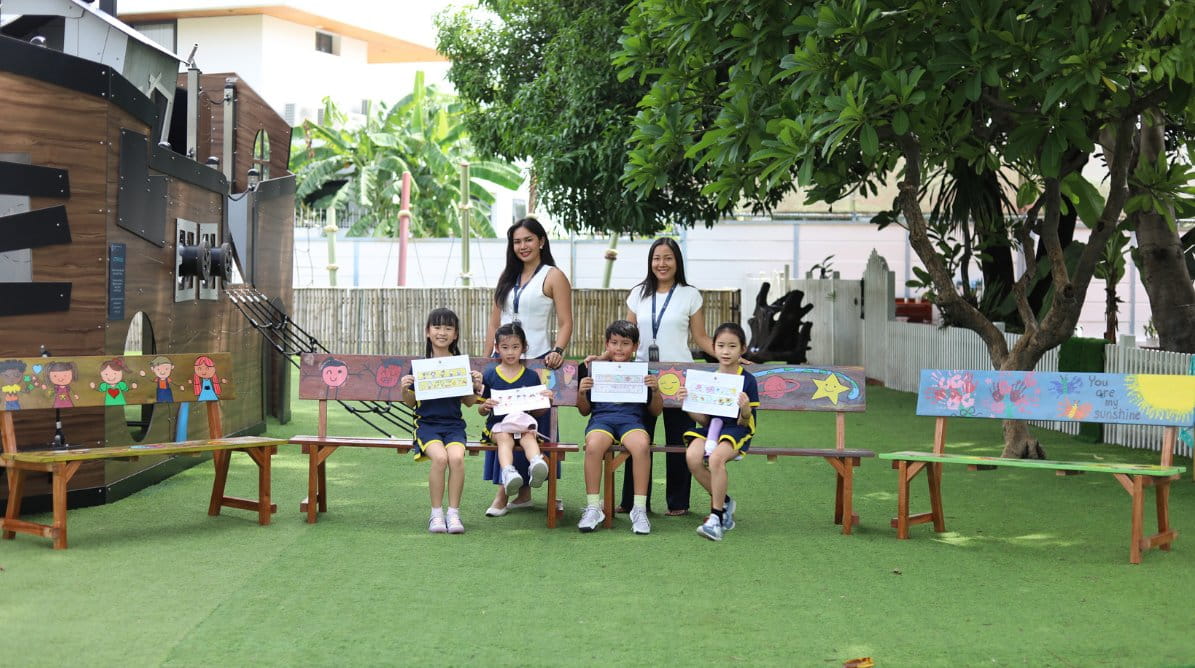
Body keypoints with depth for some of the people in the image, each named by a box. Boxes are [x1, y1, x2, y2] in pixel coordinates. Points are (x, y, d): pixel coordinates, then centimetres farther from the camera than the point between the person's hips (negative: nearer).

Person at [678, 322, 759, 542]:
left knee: (716, 457, -35)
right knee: (692, 456, -28)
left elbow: (746, 424, -3)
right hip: (709, 428, 4)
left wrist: (746, 409, -25)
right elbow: (703, 419, 9)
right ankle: (723, 501, -3)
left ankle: (716, 516, -21)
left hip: (735, 430, -4)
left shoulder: (747, 380, -2)